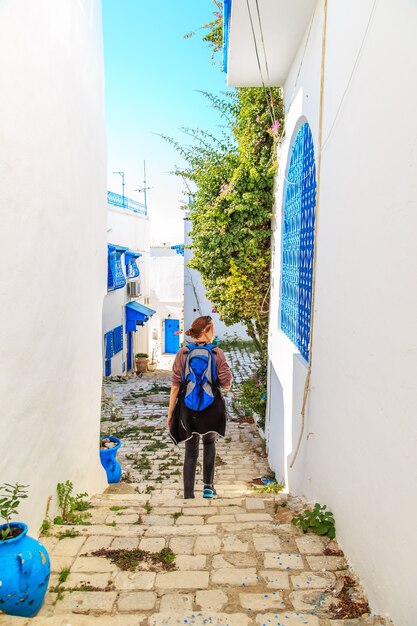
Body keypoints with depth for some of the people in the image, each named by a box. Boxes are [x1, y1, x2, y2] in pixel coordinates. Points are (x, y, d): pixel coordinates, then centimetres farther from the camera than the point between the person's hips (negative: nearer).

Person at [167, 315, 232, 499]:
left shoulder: (183, 353, -4)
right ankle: (208, 486, 21)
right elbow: (226, 385, -5)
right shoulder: (217, 353, -7)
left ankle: (188, 495, 13)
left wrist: (170, 413, 2)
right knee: (209, 443, 27)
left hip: (188, 408, 0)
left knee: (191, 453, 12)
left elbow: (175, 386, -4)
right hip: (212, 408, 0)